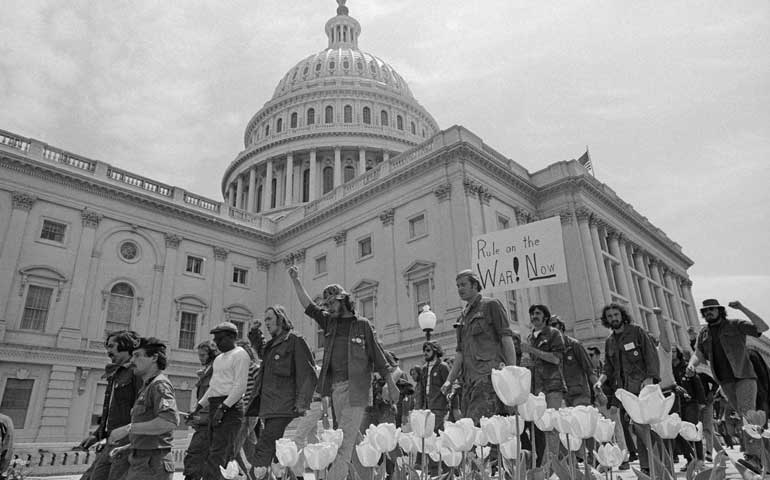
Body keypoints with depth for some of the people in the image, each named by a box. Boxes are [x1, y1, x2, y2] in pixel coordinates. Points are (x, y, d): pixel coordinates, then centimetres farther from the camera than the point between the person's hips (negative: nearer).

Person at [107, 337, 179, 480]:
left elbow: (170, 421, -30)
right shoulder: (147, 387, 20)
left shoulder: (160, 385, -12)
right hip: (139, 463, 10)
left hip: (152, 464, -10)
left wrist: (128, 428, -23)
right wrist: (126, 447, 17)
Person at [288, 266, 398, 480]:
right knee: (353, 440, 13)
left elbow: (378, 355, 2)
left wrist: (391, 384, 0)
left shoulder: (362, 325, 2)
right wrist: (295, 281, 1)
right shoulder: (329, 322, 14)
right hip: (335, 387, 5)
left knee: (346, 441, -8)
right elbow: (308, 306, 9)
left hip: (355, 387, -5)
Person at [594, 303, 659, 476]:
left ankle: (646, 466, -8)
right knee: (623, 424, -2)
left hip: (641, 386, -5)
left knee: (641, 426, -13)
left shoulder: (637, 332, 3)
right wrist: (601, 380, 1)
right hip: (622, 389, 5)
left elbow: (651, 355, -3)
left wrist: (650, 378, -15)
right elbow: (609, 368, 19)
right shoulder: (609, 341, 17)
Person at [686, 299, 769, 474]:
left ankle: (753, 457, -26)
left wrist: (742, 309, -20)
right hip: (725, 382, 5)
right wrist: (691, 364, -16)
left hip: (744, 376, -5)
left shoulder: (735, 325, -1)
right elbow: (698, 354, 7)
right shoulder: (703, 333, 12)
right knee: (744, 416, 11)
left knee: (747, 413, -19)